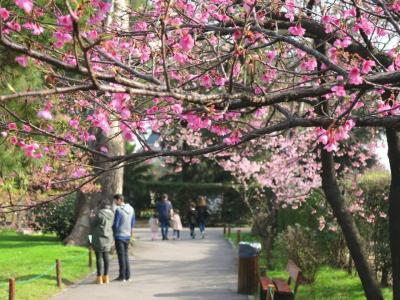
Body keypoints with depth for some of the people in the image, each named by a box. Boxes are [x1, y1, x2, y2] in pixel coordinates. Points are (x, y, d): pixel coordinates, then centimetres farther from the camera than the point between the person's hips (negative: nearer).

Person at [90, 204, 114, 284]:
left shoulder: (99, 214, -14)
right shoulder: (112, 216, 5)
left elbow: (93, 224, -6)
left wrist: (92, 217, 14)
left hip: (99, 238, -6)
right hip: (107, 239, 6)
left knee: (99, 257, -3)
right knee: (106, 256, 12)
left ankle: (99, 278, -2)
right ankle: (106, 277, 15)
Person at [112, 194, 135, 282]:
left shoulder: (118, 210, -17)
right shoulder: (131, 209, 5)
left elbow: (116, 224, -15)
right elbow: (133, 223, 11)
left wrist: (112, 229, 3)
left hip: (119, 236, -7)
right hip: (127, 235, 7)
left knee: (121, 256, -1)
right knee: (126, 255, 14)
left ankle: (122, 276, 1)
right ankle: (127, 276, 15)